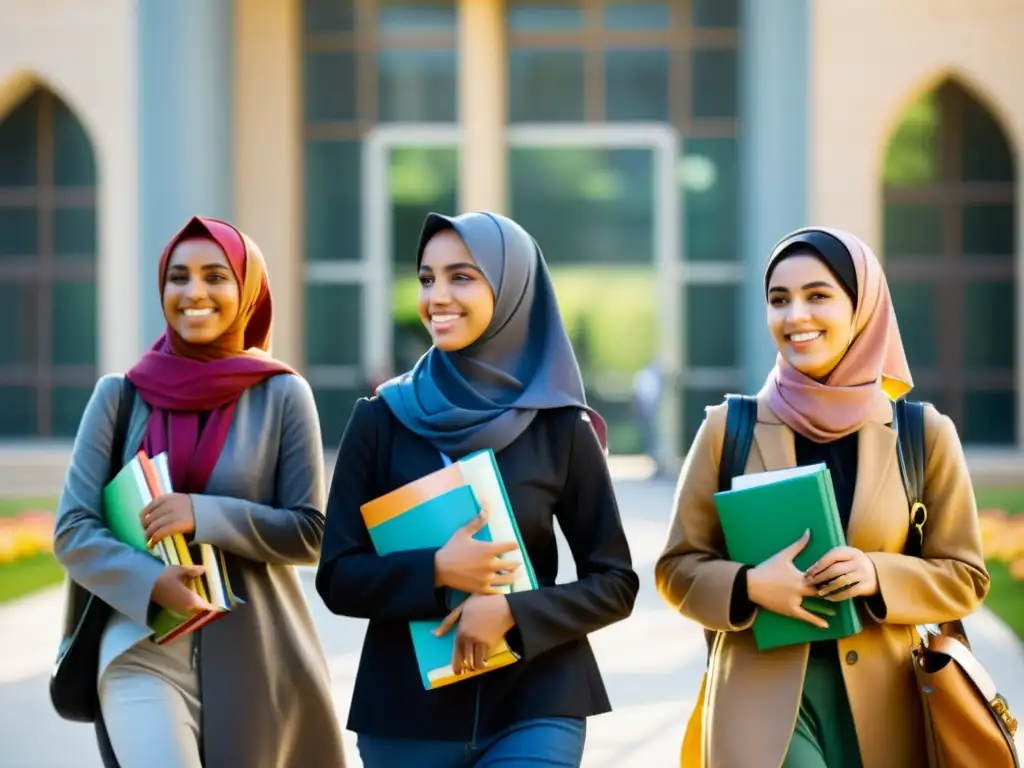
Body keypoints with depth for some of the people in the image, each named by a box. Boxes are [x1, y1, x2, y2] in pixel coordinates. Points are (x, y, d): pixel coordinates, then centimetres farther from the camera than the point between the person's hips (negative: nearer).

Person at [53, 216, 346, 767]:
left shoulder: (283, 396, -1)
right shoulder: (120, 397, 3)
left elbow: (310, 533, -2)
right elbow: (72, 531, 1)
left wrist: (205, 516, -16)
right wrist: (150, 582, -17)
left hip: (258, 661, 0)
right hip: (145, 652, 0)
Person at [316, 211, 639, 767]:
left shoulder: (561, 428, -1)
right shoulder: (380, 419, 0)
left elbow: (615, 583, 1)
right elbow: (338, 577, -1)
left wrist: (511, 611, -14)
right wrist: (436, 571, -17)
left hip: (535, 710, -1)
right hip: (405, 713, 1)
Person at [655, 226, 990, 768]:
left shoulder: (923, 434, 3)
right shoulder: (728, 430, 2)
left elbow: (964, 576, 6)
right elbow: (677, 567, 6)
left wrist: (880, 577, -12)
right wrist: (748, 586, -13)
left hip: (882, 705, 2)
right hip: (763, 695, -2)